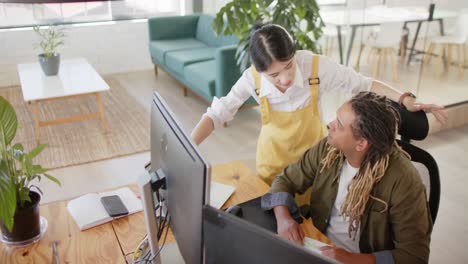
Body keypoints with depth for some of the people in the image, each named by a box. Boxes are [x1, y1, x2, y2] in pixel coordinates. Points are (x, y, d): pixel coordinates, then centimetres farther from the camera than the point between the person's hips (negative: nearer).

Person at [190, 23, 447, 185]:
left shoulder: (317, 66, -27)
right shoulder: (253, 78, -24)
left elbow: (362, 84, -14)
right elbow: (217, 113, -18)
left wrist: (406, 100, -26)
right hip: (273, 160, 1)